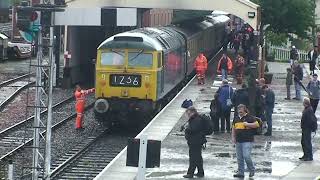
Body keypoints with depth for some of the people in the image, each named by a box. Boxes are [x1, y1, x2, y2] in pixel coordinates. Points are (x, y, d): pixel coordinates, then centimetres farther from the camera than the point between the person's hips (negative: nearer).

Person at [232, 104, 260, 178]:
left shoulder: (250, 118, -3)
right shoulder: (236, 119, 16)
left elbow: (257, 124, -8)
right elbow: (233, 129, 23)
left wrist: (248, 124, -16)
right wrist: (233, 137, 13)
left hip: (247, 141, -7)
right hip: (238, 141, 7)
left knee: (246, 156, -15)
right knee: (239, 158, 8)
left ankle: (252, 170, 6)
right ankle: (240, 172, 15)